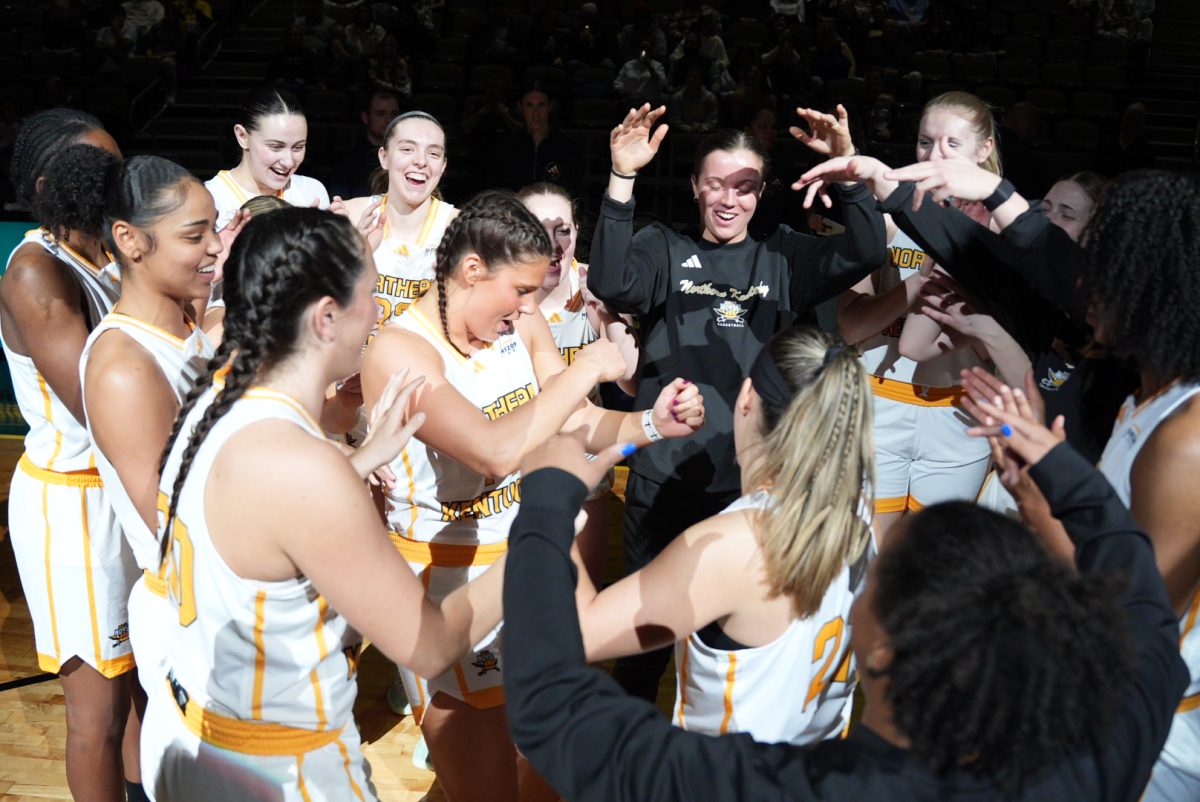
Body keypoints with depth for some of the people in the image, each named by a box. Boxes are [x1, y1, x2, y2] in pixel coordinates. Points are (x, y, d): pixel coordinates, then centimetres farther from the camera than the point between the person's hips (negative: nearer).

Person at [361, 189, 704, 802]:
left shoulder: (521, 324, -1)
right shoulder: (398, 351, -21)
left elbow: (577, 425, 3)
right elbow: (496, 452, -35)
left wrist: (651, 424, -15)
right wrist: (584, 370, -26)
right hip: (449, 579, -6)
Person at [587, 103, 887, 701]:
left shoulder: (783, 257, 6)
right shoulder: (664, 249, 0)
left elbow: (865, 254, -7)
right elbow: (611, 283, -19)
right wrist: (622, 179, -27)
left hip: (754, 478, 2)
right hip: (664, 474, -1)